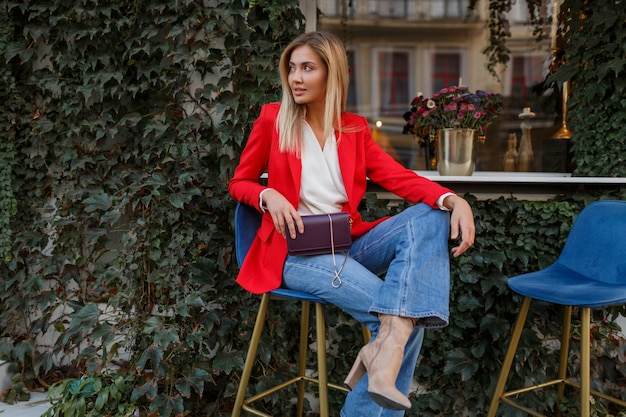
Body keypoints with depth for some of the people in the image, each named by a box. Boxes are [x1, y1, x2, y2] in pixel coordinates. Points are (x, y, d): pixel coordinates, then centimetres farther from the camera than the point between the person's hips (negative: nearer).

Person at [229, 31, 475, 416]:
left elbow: (399, 177, 0)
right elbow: (239, 183, 11)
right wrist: (269, 196, -14)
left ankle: (386, 346, -34)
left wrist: (453, 200, -20)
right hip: (297, 252, -5)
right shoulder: (273, 118, 5)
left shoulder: (355, 128, 12)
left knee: (431, 217, -25)